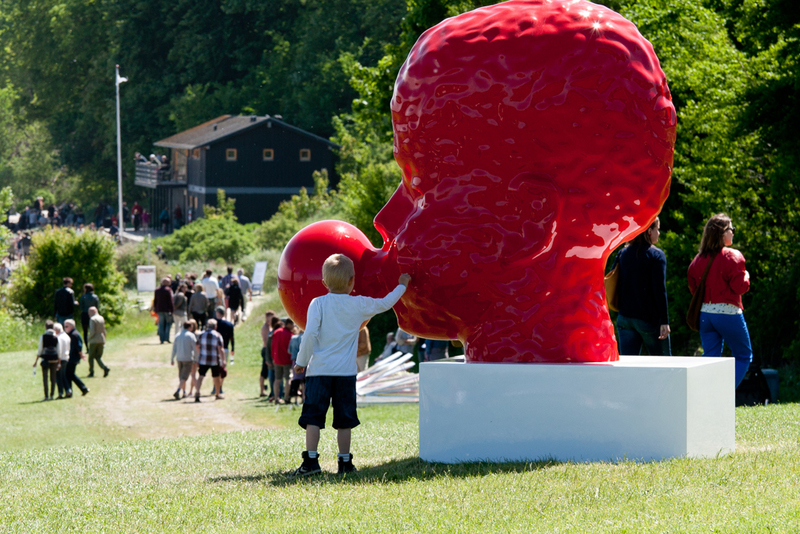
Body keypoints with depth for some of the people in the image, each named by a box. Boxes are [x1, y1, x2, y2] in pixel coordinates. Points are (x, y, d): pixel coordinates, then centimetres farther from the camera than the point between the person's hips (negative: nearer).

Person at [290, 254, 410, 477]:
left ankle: (311, 461, -10)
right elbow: (385, 304, 21)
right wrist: (401, 286, 38)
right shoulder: (360, 305, 4)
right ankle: (345, 462, 10)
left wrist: (301, 361, -1)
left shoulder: (318, 304, -3)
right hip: (346, 372, 2)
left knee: (313, 417, -1)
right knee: (344, 419, 8)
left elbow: (310, 334, -11)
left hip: (319, 369, -2)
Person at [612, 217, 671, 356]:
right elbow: (660, 290, -14)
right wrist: (664, 322, -14)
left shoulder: (622, 254, 7)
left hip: (624, 318, 5)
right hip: (649, 319, -5)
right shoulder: (656, 255, -9)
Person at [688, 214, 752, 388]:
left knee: (710, 357, 10)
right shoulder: (732, 257, -12)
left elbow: (693, 287, 9)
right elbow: (740, 287, -14)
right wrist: (746, 276, 5)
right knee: (744, 356, 9)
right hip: (728, 312, -5)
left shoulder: (698, 259, 5)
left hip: (704, 313, 5)